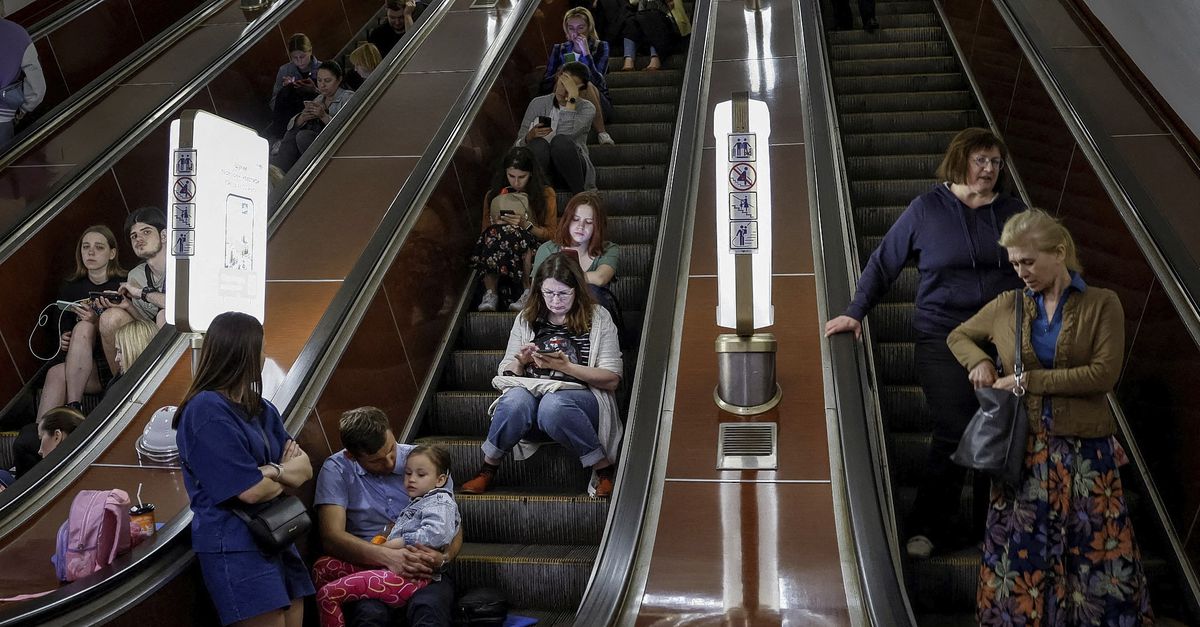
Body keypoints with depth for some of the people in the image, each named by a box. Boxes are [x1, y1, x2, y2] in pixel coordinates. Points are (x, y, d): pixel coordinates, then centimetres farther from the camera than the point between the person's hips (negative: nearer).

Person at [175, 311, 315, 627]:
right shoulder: (207, 411, -15)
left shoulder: (262, 409, 12)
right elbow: (251, 491, -19)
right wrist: (286, 472, 0)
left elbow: (305, 469, 5)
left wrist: (272, 472, -15)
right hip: (235, 547, -8)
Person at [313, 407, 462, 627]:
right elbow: (332, 537, -10)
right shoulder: (336, 469, 2)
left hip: (424, 570, 1)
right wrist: (387, 556, -26)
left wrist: (443, 558, -17)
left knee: (428, 609, -34)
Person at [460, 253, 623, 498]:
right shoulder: (527, 319, 14)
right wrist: (520, 362, -8)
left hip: (581, 397, -2)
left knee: (553, 404, -38)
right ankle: (488, 469, -12)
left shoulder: (598, 319, 5)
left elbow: (612, 379, -2)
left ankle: (603, 468, -19)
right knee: (515, 398, -34)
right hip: (532, 394, 3)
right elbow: (505, 373, 15)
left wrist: (566, 366, -14)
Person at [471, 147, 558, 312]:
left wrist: (526, 225, -13)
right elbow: (486, 230, 16)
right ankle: (490, 293, -36)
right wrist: (497, 224, -7)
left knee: (514, 235, -36)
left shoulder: (545, 194, 9)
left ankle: (528, 291, -29)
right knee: (495, 231, -33)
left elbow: (552, 234, 4)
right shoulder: (494, 194, 14)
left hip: (533, 251, -2)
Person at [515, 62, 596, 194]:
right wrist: (529, 137, -19)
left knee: (561, 141, -33)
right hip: (542, 167, 1)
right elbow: (519, 144, 4)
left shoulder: (587, 108, 3)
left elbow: (567, 134, -19)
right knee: (538, 143, -31)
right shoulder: (538, 103, 8)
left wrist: (572, 98, -19)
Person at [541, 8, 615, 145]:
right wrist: (559, 75, -17)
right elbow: (545, 85, 3)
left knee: (587, 85, -33)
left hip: (599, 106, -1)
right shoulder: (558, 49, 10)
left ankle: (601, 133, -25)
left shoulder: (600, 46, 4)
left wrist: (586, 53, -21)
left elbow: (597, 81, -13)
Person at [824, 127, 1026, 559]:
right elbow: (884, 262, 6)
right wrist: (856, 312, 1)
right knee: (953, 434, -8)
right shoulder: (927, 209, 3)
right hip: (943, 340, -3)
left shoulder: (1013, 212, 10)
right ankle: (928, 526, 6)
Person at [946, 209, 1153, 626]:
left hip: (1085, 451, -2)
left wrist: (1028, 381, -12)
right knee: (1021, 554, 5)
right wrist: (979, 361, -1)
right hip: (1023, 451, 2)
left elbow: (1104, 373, -11)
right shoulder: (1007, 306, 6)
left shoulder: (1102, 304, -1)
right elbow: (958, 336, 21)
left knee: (1098, 553, 3)